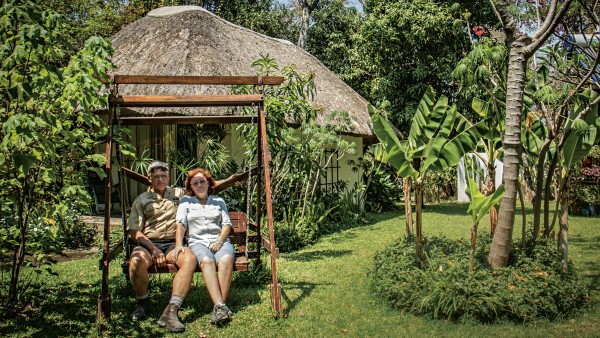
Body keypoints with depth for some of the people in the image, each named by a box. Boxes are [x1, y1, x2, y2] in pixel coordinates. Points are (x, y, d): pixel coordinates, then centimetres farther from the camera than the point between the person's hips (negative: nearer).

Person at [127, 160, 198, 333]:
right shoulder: (142, 199, 16)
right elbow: (134, 231, 7)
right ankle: (143, 304, -7)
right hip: (148, 243, -1)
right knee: (137, 261, -36)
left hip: (173, 243, 1)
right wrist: (153, 249, -10)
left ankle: (171, 311, -40)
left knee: (190, 259, -33)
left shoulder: (179, 193, 21)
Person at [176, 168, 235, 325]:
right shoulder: (186, 201, 18)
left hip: (220, 240, 1)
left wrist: (219, 241, -5)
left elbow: (227, 224, 14)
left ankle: (220, 305, -38)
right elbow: (181, 223, 4)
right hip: (198, 242, -1)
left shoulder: (218, 201, 22)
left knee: (226, 259, -34)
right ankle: (220, 306, -47)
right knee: (207, 261, -36)